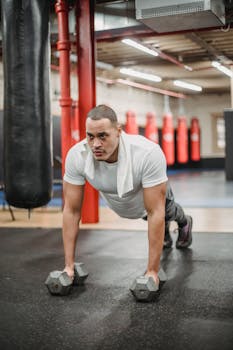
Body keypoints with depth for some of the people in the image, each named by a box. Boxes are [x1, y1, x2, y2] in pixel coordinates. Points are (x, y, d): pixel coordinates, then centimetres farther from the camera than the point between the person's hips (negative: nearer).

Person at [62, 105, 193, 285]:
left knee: (167, 214, 33)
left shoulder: (149, 153, -48)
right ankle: (164, 229, 69)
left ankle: (184, 223, 69)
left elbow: (155, 212, -42)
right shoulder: (76, 156, -38)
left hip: (154, 197, -2)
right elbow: (71, 210, -30)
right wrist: (69, 264, -28)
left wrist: (152, 271, -39)